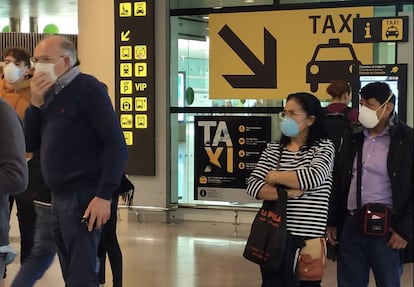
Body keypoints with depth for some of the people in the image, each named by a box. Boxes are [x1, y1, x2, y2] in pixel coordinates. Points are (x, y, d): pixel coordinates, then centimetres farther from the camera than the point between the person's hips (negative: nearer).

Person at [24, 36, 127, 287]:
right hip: (59, 197, 8)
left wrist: (104, 195, -22)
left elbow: (116, 144, -15)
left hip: (83, 197, -8)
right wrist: (36, 103, -2)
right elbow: (30, 144, 12)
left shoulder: (87, 88, -8)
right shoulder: (50, 94, 15)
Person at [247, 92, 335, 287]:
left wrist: (274, 177, -9)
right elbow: (252, 185, -2)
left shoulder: (323, 147, -2)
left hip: (308, 236, -3)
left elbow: (314, 177, -21)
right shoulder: (273, 149, 8)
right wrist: (287, 193, -17)